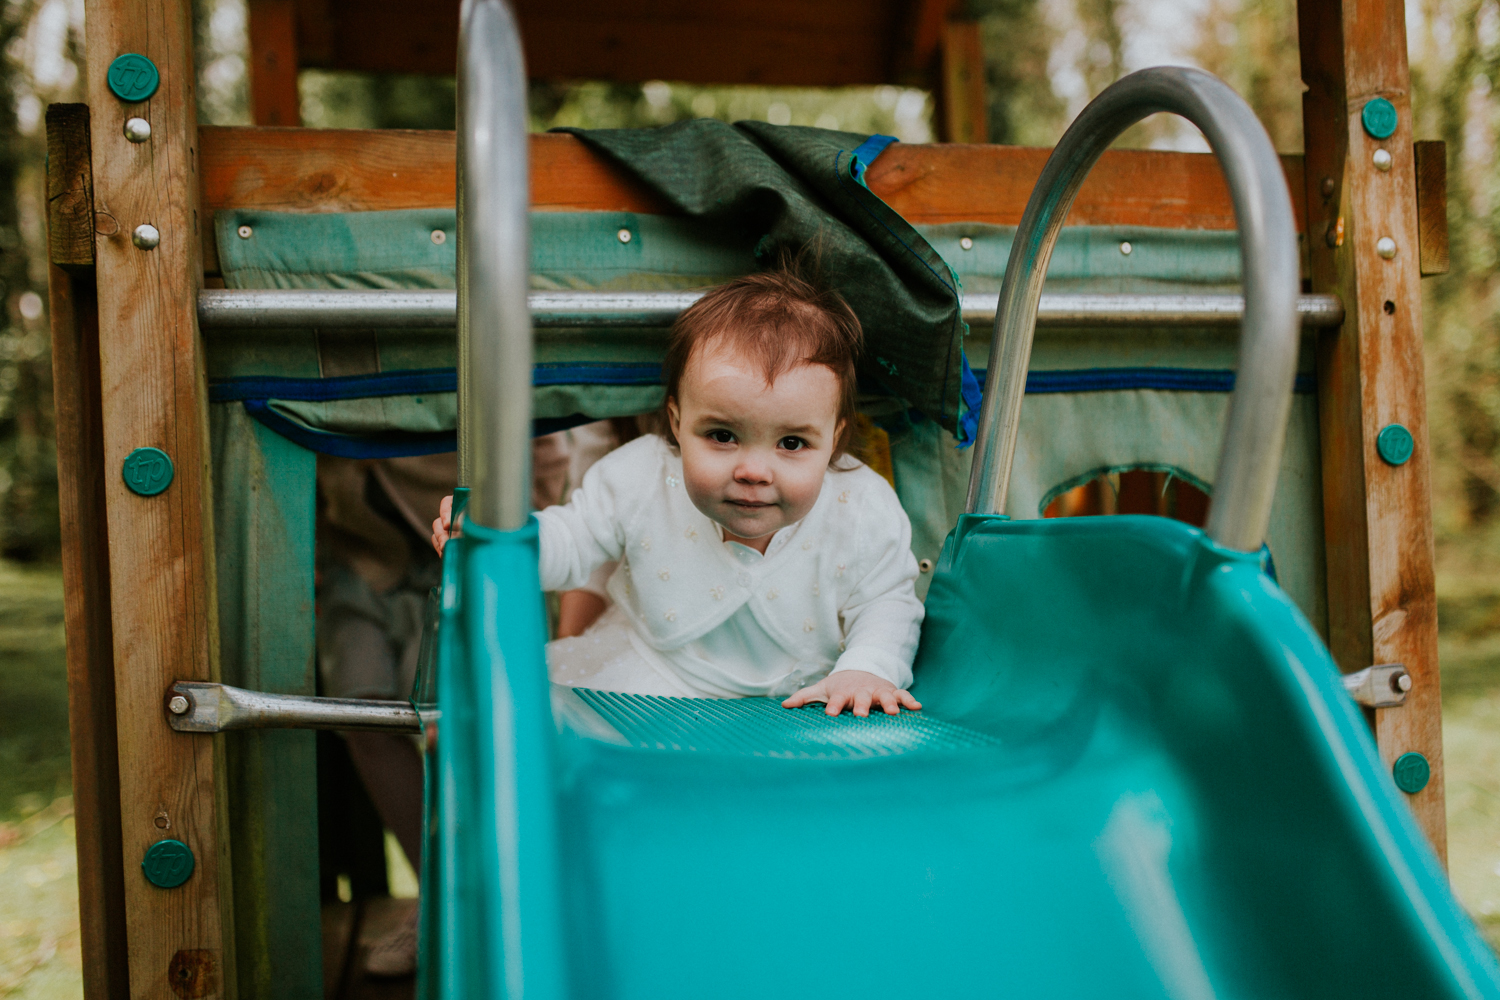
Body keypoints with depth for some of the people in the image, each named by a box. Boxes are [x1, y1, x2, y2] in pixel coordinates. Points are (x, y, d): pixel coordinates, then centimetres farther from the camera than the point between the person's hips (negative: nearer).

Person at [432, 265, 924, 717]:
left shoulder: (864, 516, -20)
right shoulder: (640, 480, -18)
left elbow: (888, 604, -6)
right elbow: (574, 541, -3)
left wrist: (867, 670, -24)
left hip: (792, 704, 0)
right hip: (643, 686, 0)